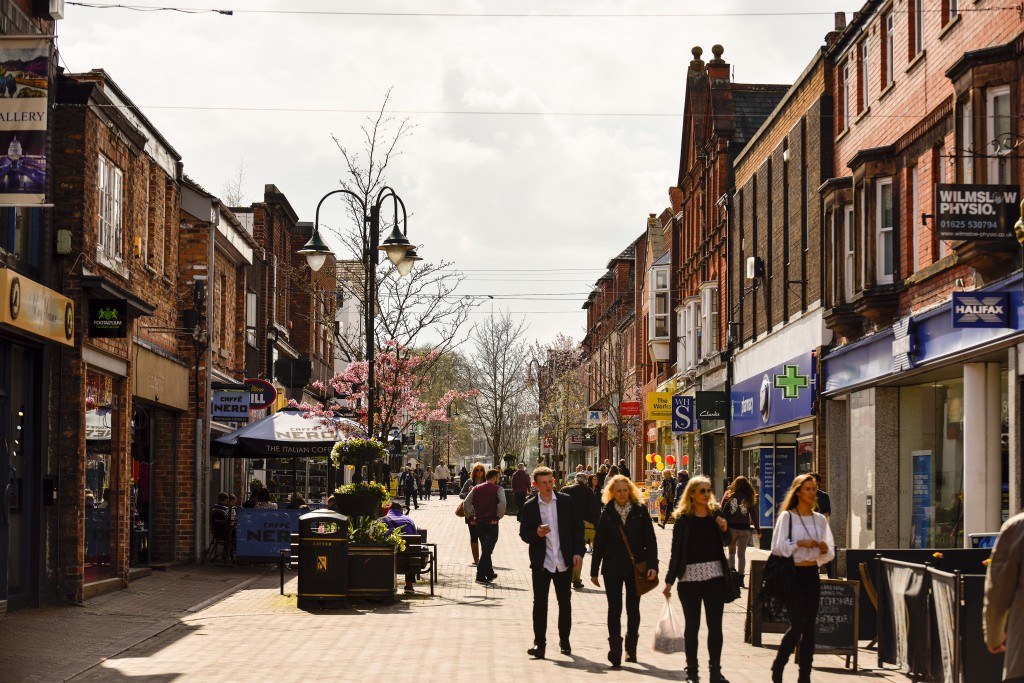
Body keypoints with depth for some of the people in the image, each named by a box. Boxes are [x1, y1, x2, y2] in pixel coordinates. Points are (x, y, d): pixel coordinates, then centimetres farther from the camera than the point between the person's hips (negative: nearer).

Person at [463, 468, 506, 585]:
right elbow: (502, 503, -21)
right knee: (487, 550, -4)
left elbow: (467, 502, -1)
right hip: (492, 523, -5)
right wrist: (498, 517, -13)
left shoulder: (476, 489, 10)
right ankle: (480, 576, -13)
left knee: (485, 549, 19)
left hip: (479, 523, 5)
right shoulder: (498, 489, -4)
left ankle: (490, 574, 28)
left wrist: (470, 517, 3)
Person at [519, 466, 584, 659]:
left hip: (563, 561, 1)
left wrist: (578, 552, -3)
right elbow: (524, 534, 4)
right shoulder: (529, 507, 1)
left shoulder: (566, 501, 3)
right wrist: (536, 534, -18)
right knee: (540, 603, -3)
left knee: (565, 602, 11)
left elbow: (577, 527, 5)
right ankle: (539, 643, -1)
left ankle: (564, 640, 23)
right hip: (541, 562, -1)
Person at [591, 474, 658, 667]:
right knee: (614, 608, -6)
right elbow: (598, 543, 5)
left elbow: (650, 540, -1)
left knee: (633, 608, 10)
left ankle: (631, 648, 23)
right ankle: (615, 651, -9)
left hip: (636, 567, 1)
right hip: (612, 568, -1)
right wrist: (594, 570, 4)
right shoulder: (607, 514, 2)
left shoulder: (640, 511, 0)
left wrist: (652, 565, -12)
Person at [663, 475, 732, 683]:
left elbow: (726, 541, 4)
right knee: (692, 625, 6)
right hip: (690, 576, -2)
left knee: (715, 625, 0)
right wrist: (669, 580, -2)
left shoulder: (716, 514, 6)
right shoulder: (683, 518, -2)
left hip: (714, 575, 2)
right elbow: (676, 550, -1)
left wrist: (724, 529, -17)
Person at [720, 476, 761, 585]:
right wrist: (758, 530, 12)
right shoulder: (749, 498, 2)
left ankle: (731, 568, -4)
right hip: (744, 529, 0)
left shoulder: (728, 495, 0)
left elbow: (722, 512, -3)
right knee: (741, 554, 7)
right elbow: (754, 514, 4)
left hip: (731, 527, 0)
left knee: (731, 551, 17)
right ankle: (740, 578, 4)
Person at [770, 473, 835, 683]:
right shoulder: (787, 516, -4)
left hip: (812, 575, 5)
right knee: (798, 623, -13)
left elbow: (829, 553, 15)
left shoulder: (820, 519, 10)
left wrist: (825, 549, -6)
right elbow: (778, 547, -8)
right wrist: (800, 543, -17)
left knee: (810, 625, 4)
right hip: (793, 574, -5)